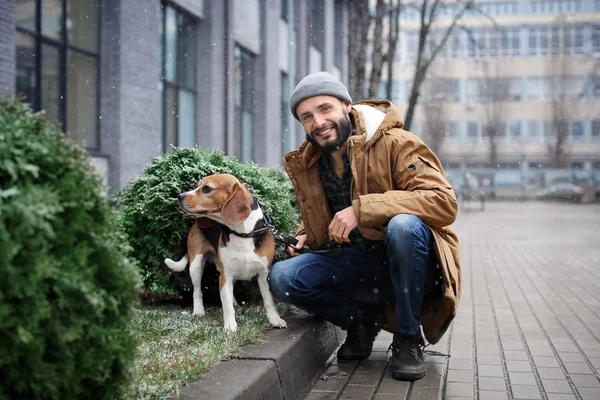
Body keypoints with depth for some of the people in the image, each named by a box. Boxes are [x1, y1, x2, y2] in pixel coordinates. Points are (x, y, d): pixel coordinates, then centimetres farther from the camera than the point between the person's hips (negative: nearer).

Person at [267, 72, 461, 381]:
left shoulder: (395, 144, -14)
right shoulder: (305, 164, 5)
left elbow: (444, 202, -26)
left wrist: (362, 208, -32)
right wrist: (306, 236, 1)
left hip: (412, 263, -4)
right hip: (356, 264, 5)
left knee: (402, 225, -38)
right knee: (281, 277, -17)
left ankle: (408, 338, -16)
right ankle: (361, 319, 6)